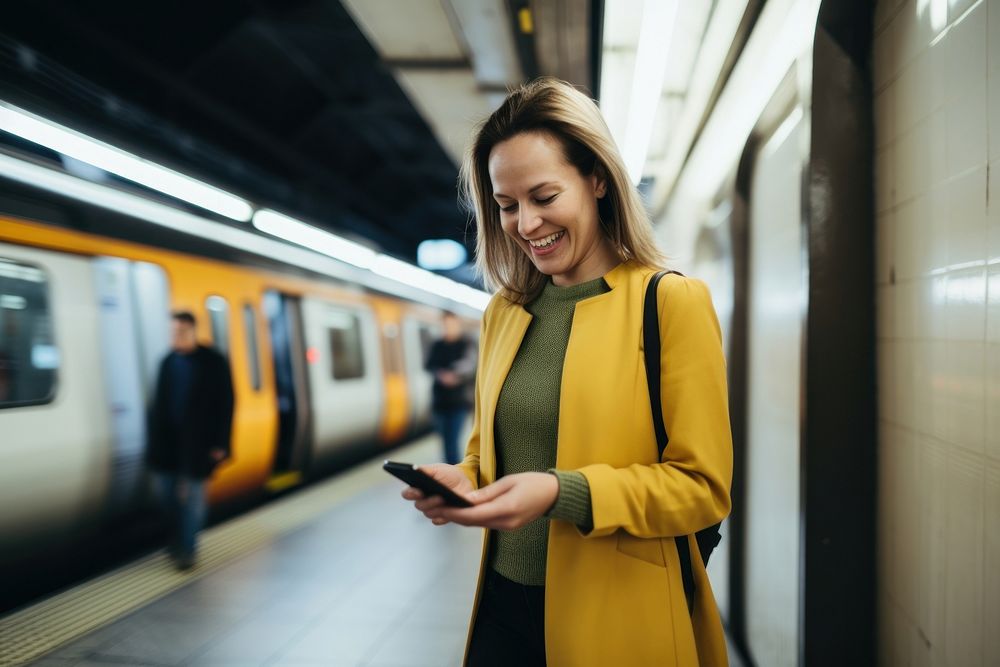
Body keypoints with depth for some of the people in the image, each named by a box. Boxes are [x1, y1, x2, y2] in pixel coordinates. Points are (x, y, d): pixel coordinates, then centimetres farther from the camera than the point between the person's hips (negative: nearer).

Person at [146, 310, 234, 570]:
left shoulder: (213, 363, -7)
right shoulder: (168, 361, 7)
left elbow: (225, 404, -8)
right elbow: (159, 401, 11)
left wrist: (220, 443, -11)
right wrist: (155, 439, 8)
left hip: (197, 441, -4)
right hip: (168, 439, 5)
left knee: (191, 494, -1)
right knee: (166, 488, 7)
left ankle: (186, 550, 11)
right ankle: (179, 541, 29)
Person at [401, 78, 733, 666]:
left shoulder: (673, 302, -10)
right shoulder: (502, 313, 5)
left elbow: (703, 487, -12)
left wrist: (562, 492, -23)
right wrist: (461, 480, -7)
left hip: (620, 617, -4)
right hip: (506, 603, 5)